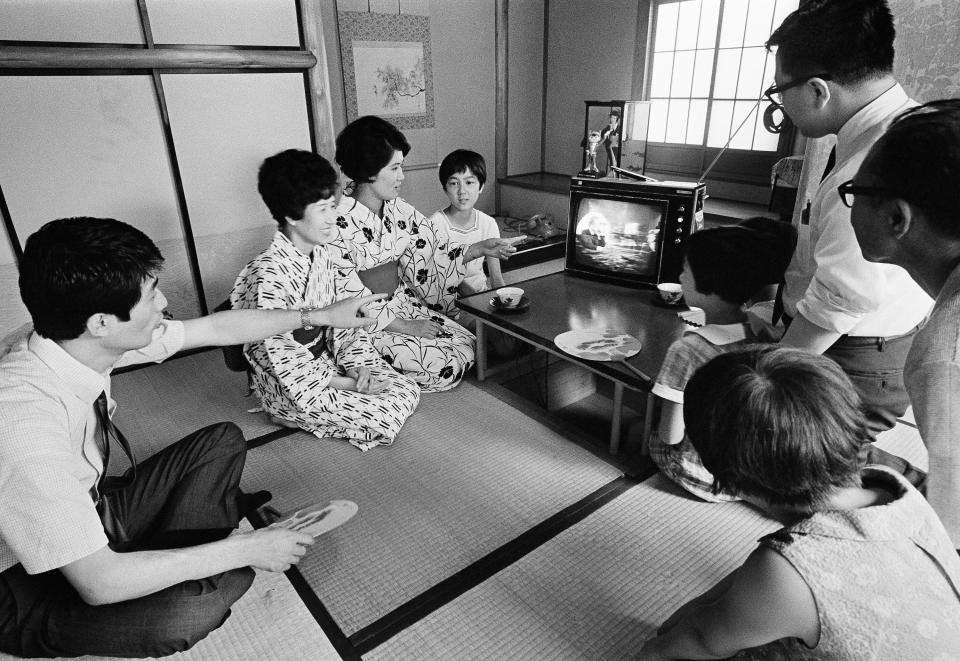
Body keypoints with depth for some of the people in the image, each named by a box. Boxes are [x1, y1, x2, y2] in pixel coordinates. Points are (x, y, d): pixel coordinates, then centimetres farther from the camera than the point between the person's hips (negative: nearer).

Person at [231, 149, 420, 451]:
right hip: (289, 388, -7)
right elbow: (286, 361, -24)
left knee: (407, 390, -1)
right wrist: (350, 385, -19)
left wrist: (356, 363, -9)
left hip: (328, 361, 7)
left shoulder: (326, 254, -2)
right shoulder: (268, 276, -27)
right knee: (387, 416, -15)